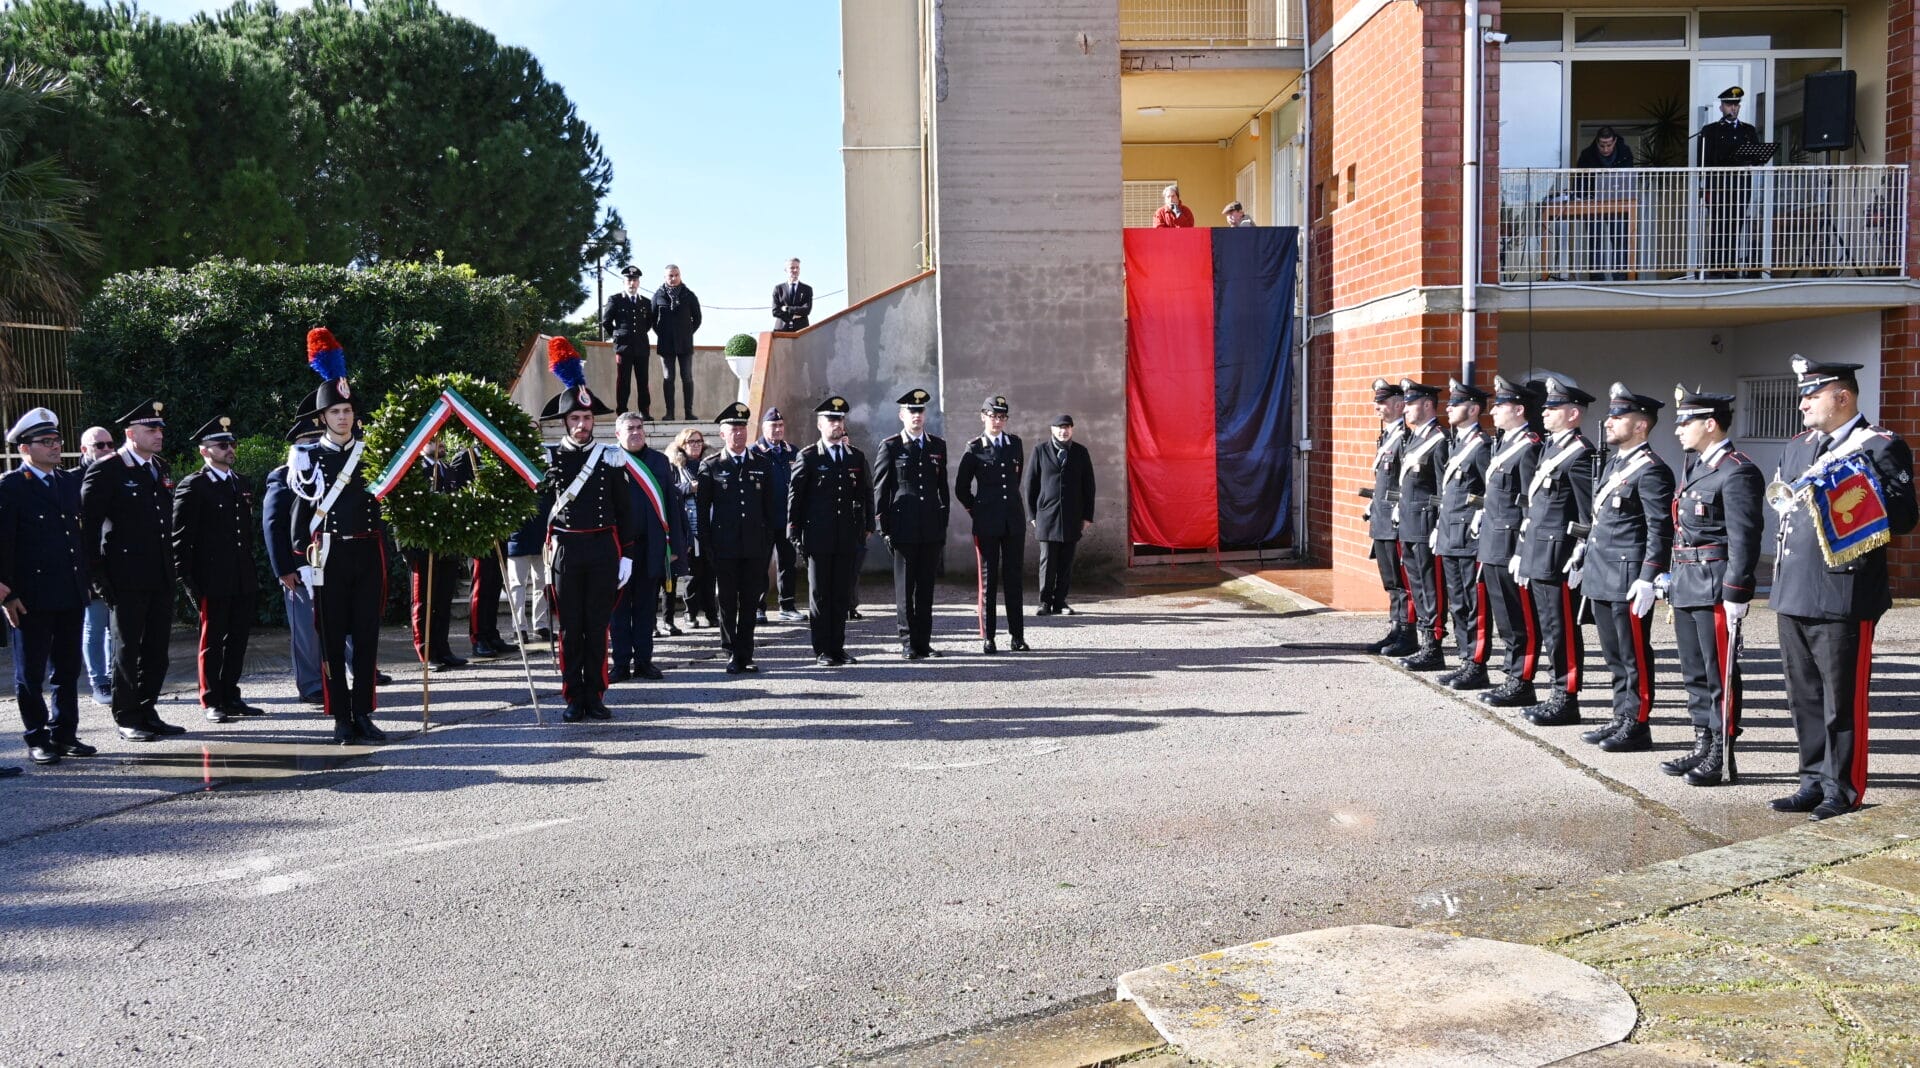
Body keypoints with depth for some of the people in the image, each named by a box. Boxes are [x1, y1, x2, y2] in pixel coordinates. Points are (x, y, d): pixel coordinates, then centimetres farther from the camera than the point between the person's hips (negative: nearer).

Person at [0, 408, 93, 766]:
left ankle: (64, 735, 21)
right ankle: (37, 740, 12)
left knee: (67, 670, 12)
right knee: (31, 673, 4)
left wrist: (85, 580, 11)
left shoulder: (71, 482, 12)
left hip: (71, 594, 6)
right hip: (31, 598, -6)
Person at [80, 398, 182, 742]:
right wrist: (98, 574, -13)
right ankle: (126, 718, 11)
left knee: (157, 648, 10)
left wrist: (172, 564, 13)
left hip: (161, 577, 7)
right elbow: (88, 525, -10)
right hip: (126, 579, -7)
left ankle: (147, 711, 21)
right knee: (128, 648, 2)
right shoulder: (106, 470, -8)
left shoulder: (161, 469, 14)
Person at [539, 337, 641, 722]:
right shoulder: (550, 457, 3)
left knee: (597, 627, 5)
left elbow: (625, 509, 6)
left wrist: (626, 555, 3)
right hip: (566, 550, 0)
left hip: (603, 549, 1)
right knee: (570, 628, 4)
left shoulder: (610, 458, 5)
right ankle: (574, 699, 10)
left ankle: (595, 697, 13)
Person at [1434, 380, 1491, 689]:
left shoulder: (1482, 445, -11)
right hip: (1449, 538, 9)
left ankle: (1477, 667, 3)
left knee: (1475, 606, -3)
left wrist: (1482, 531, -16)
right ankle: (1467, 662, 20)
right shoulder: (1454, 443, 17)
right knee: (1458, 605, 13)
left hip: (1470, 538, -9)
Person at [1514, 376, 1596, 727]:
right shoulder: (1550, 447, 16)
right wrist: (1522, 552, 19)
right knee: (1549, 629, 15)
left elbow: (1590, 515, -15)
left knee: (1562, 632, -2)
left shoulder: (1580, 454, -13)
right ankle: (1559, 694, 23)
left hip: (1557, 557, -10)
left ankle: (1567, 700, 5)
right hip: (1537, 556, 10)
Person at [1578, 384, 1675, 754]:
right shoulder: (1613, 462, 15)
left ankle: (1637, 726, 8)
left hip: (1627, 580, -9)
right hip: (1601, 577, 9)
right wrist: (1583, 560, 21)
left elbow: (1660, 530, -17)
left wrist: (1648, 579, -22)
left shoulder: (1651, 470, -13)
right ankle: (1622, 719, 24)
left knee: (1634, 656, 0)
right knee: (1615, 655, 15)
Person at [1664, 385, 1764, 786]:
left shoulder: (1738, 472, -14)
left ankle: (1722, 756, 7)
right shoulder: (1694, 465, 15)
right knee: (1695, 673, 15)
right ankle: (1703, 746, 24)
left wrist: (1735, 594, -20)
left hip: (1715, 588, -9)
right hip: (1687, 587, 9)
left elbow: (1745, 538, -18)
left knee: (1719, 674, -1)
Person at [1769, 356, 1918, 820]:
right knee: (1804, 698, 13)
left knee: (1843, 700, 1)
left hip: (1844, 596, -7)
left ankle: (1843, 789, 12)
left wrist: (1843, 502, -22)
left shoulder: (1881, 447, -6)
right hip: (1794, 595, 7)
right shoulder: (1797, 449, 17)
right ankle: (1815, 782, 23)